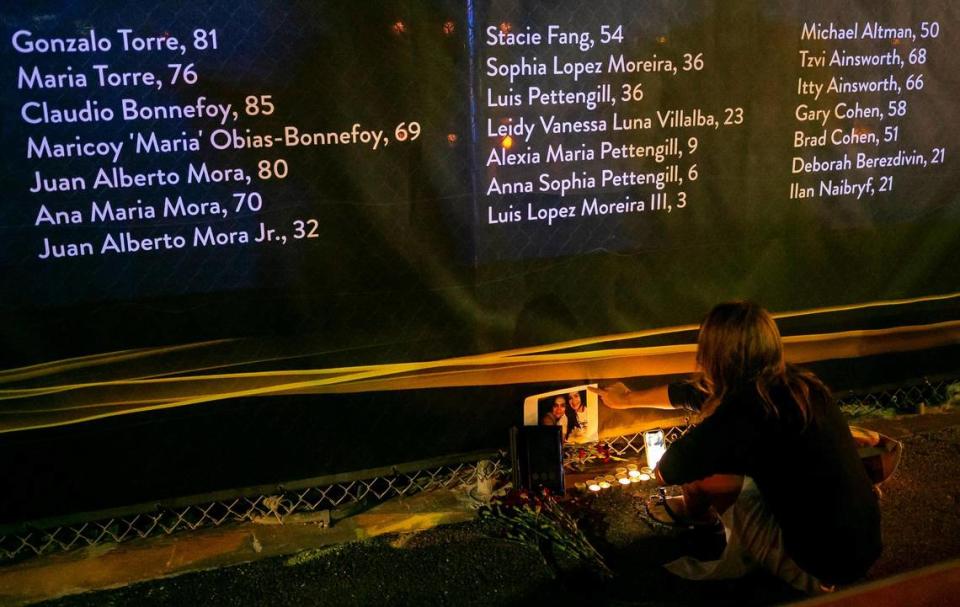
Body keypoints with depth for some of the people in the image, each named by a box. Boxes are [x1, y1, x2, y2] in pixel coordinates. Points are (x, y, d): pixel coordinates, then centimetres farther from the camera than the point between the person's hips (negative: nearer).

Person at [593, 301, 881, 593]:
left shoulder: (746, 408, -25)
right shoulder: (796, 383, 1)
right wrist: (628, 399, 29)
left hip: (821, 568, -7)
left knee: (697, 468, 0)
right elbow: (691, 394, 15)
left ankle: (698, 513, 30)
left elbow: (665, 472, -12)